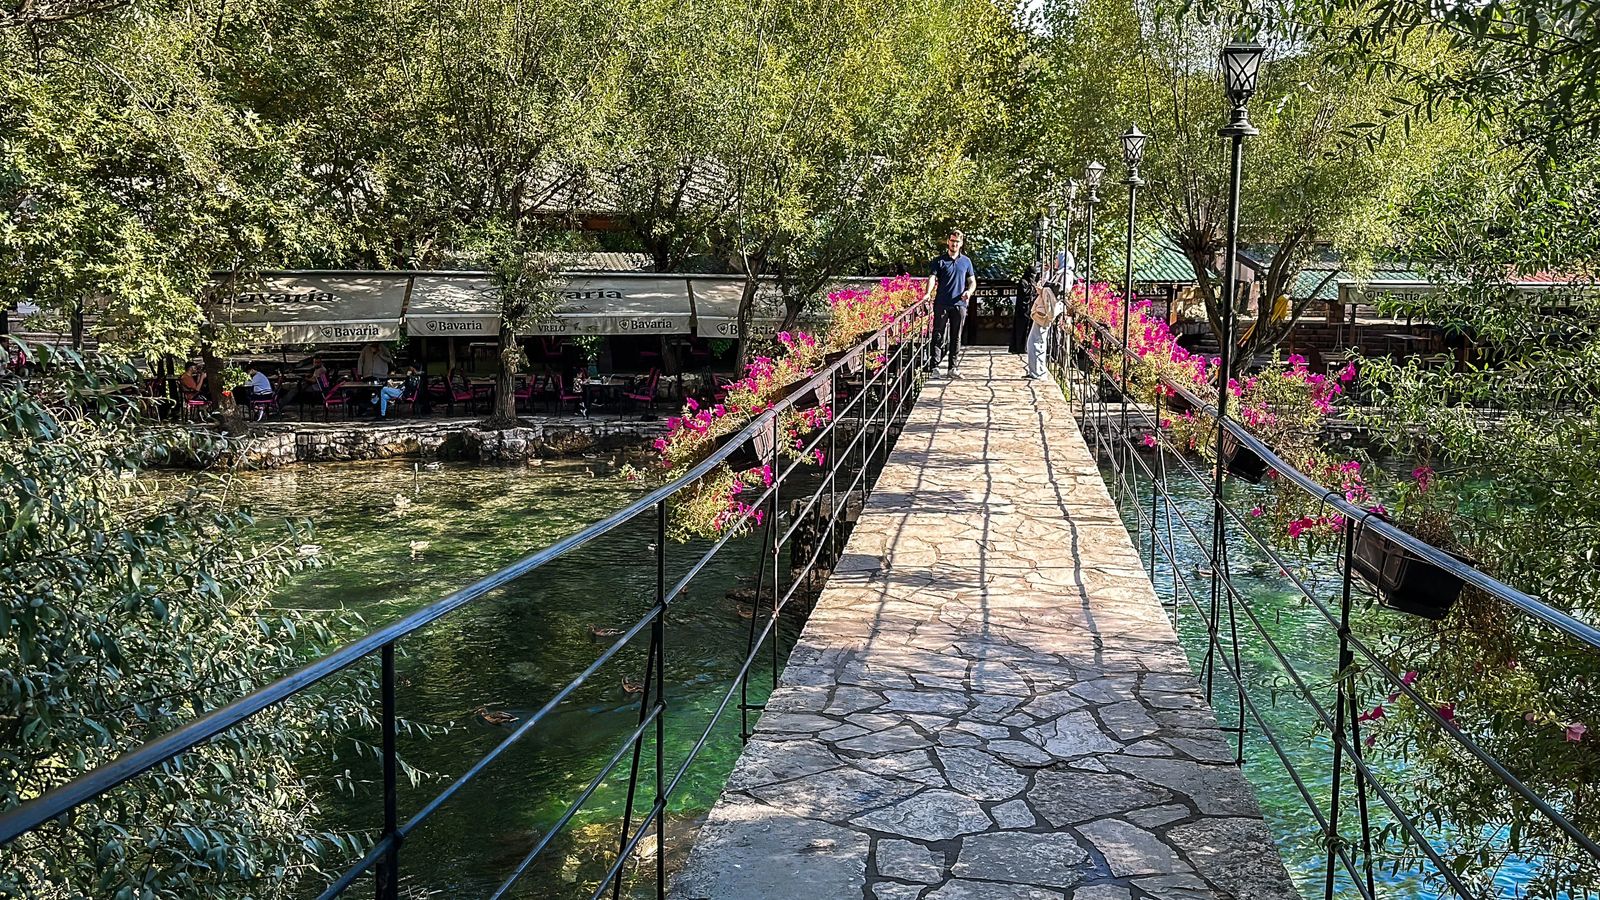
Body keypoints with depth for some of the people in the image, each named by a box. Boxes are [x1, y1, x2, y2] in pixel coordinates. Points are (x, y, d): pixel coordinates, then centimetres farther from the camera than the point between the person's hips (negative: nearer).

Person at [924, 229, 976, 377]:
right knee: (938, 335, -4)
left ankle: (952, 367, 12)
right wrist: (928, 293, -26)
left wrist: (969, 291, -8)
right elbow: (932, 277, -7)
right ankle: (934, 366, -4)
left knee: (956, 337, 6)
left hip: (959, 304, 3)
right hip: (942, 304, -3)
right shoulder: (939, 260, 4)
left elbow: (972, 281, 15)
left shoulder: (966, 261, 12)